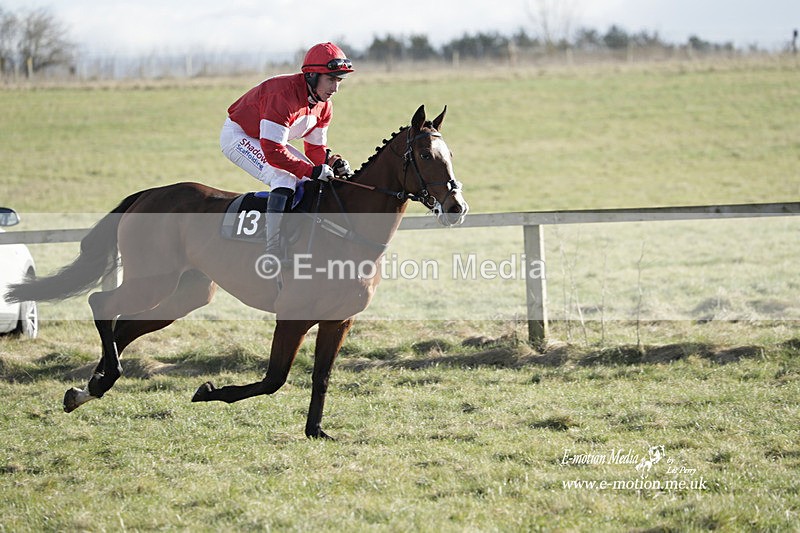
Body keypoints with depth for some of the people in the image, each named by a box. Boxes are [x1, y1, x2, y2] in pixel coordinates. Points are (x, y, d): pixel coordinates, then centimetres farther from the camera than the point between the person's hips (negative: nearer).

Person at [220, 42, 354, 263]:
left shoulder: (324, 106, -6)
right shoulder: (284, 95, -35)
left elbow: (316, 147, 3)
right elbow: (273, 151, -37)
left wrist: (331, 164, -19)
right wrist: (313, 171, -35)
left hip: (270, 139, 10)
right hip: (238, 136, -10)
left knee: (311, 182, 2)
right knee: (284, 178, -28)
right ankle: (273, 259, -31)